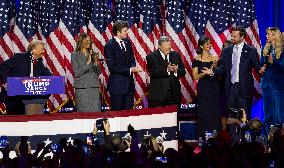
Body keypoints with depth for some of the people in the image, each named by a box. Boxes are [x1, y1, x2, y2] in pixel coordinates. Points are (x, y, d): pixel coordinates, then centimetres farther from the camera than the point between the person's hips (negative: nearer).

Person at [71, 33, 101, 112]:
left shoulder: (93, 55, 11)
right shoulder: (75, 55, 0)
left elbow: (98, 73, 14)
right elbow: (77, 73, -7)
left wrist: (96, 63, -4)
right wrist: (87, 63, -14)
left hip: (94, 87, 4)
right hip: (82, 87, -4)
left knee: (96, 111, -1)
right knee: (84, 111, -4)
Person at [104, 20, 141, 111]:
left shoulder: (127, 42, 9)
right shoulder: (110, 46, -13)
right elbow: (112, 67, -16)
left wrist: (133, 67, -4)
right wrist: (130, 70, -18)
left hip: (129, 83, 7)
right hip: (117, 85, -7)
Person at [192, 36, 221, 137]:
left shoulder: (215, 58, 8)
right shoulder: (197, 60, 1)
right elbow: (195, 76, -3)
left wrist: (215, 68, -9)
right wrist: (205, 73, -17)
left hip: (214, 88, 3)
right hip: (203, 89, -2)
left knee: (215, 113, 0)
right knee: (203, 113, -4)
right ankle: (203, 136, 0)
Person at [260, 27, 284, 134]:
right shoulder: (266, 48, 9)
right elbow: (261, 65, 7)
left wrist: (273, 62, -26)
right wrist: (264, 56, -10)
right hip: (267, 83, 6)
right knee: (268, 112, 9)